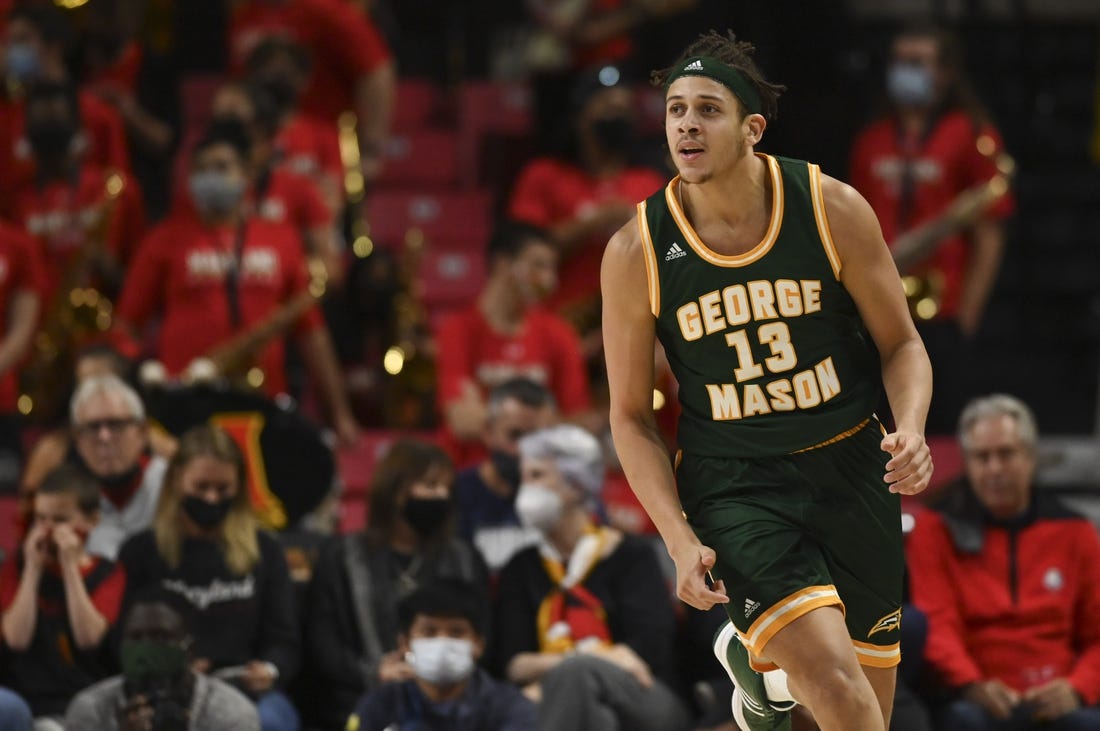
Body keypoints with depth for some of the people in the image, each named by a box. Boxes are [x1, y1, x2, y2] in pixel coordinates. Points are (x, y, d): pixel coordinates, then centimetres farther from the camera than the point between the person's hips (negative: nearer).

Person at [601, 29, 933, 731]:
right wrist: (680, 540, -12)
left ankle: (752, 654, 46)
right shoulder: (637, 252, -9)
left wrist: (910, 430, -18)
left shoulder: (833, 209, -9)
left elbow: (901, 344, 3)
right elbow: (631, 415, 0)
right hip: (730, 483, -3)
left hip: (850, 467, 3)